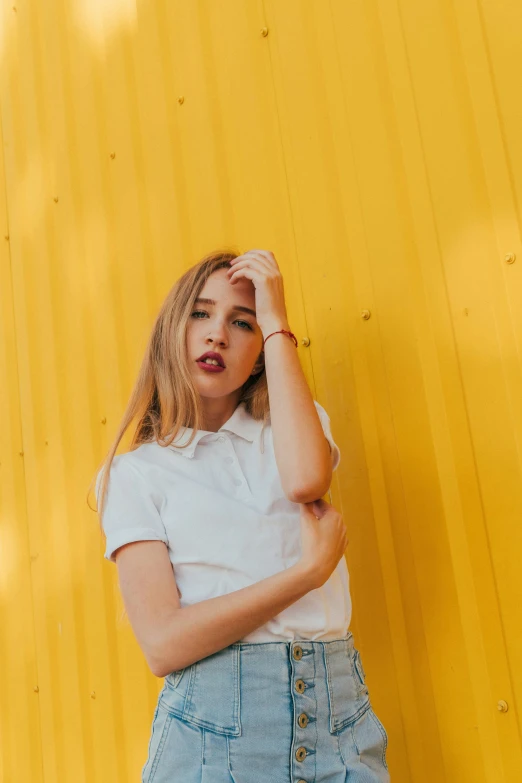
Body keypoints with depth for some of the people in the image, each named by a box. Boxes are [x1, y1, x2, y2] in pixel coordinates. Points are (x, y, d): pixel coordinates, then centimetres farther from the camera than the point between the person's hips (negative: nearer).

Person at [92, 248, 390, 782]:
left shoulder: (293, 427, 9)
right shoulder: (132, 473, 0)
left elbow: (305, 480, -17)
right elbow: (163, 644, -11)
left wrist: (275, 321, -10)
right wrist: (310, 570, -13)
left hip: (338, 714, 3)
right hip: (215, 727, -2)